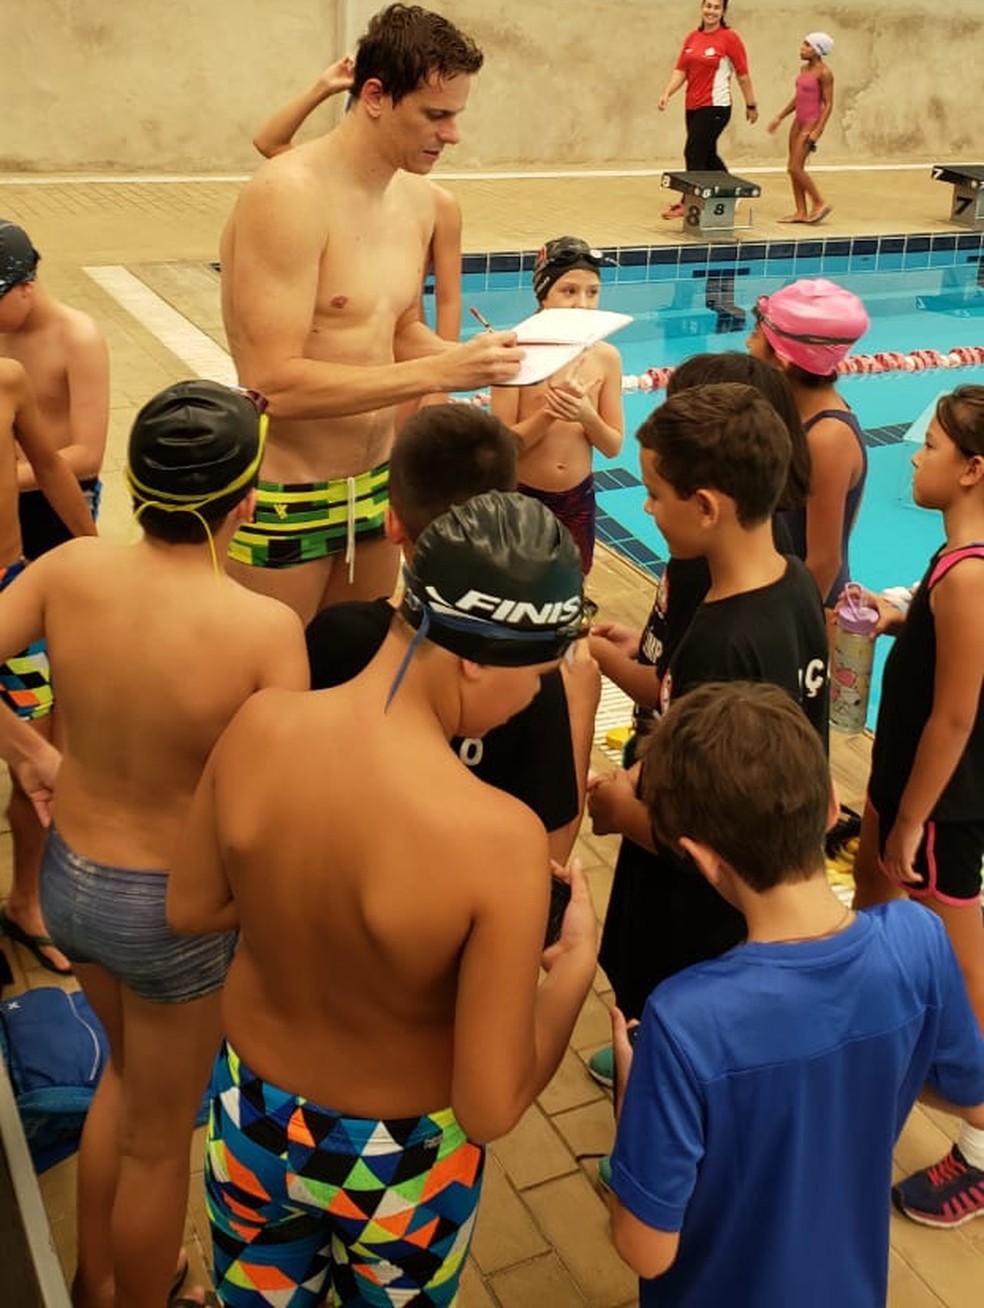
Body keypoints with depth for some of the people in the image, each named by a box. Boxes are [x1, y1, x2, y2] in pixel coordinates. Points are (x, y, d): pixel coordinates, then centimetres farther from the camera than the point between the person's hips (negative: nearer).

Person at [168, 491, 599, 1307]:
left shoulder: (258, 727, -22)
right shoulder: (496, 837, -36)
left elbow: (191, 907, -4)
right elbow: (490, 1109, -26)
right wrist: (578, 962, -13)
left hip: (253, 1117, 3)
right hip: (398, 1158, -3)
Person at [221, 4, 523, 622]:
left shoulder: (418, 199, 4)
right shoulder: (290, 195, -20)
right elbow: (275, 383, -26)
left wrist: (467, 357, -4)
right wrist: (438, 371, -28)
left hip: (377, 484, 7)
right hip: (284, 499, -7)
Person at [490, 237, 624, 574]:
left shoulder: (606, 356, -5)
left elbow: (613, 447, -2)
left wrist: (587, 416, -21)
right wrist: (548, 412, -28)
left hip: (578, 500, 3)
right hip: (521, 497, -3)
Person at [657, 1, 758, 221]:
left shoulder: (729, 37, -7)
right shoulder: (692, 37, 8)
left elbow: (742, 75, -4)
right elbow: (680, 71, 8)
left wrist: (751, 105, 0)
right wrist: (667, 93, -8)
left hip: (715, 106, -6)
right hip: (693, 106, 7)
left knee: (694, 154, -8)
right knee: (707, 155, 15)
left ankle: (688, 204, 2)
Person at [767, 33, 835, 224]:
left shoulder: (824, 73, -12)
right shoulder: (804, 68, 11)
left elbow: (828, 104, -14)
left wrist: (817, 131, -21)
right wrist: (780, 117, 19)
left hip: (811, 122, -9)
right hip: (798, 121, 9)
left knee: (795, 168, -11)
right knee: (794, 168, 7)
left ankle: (819, 203, 1)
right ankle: (801, 212, 11)